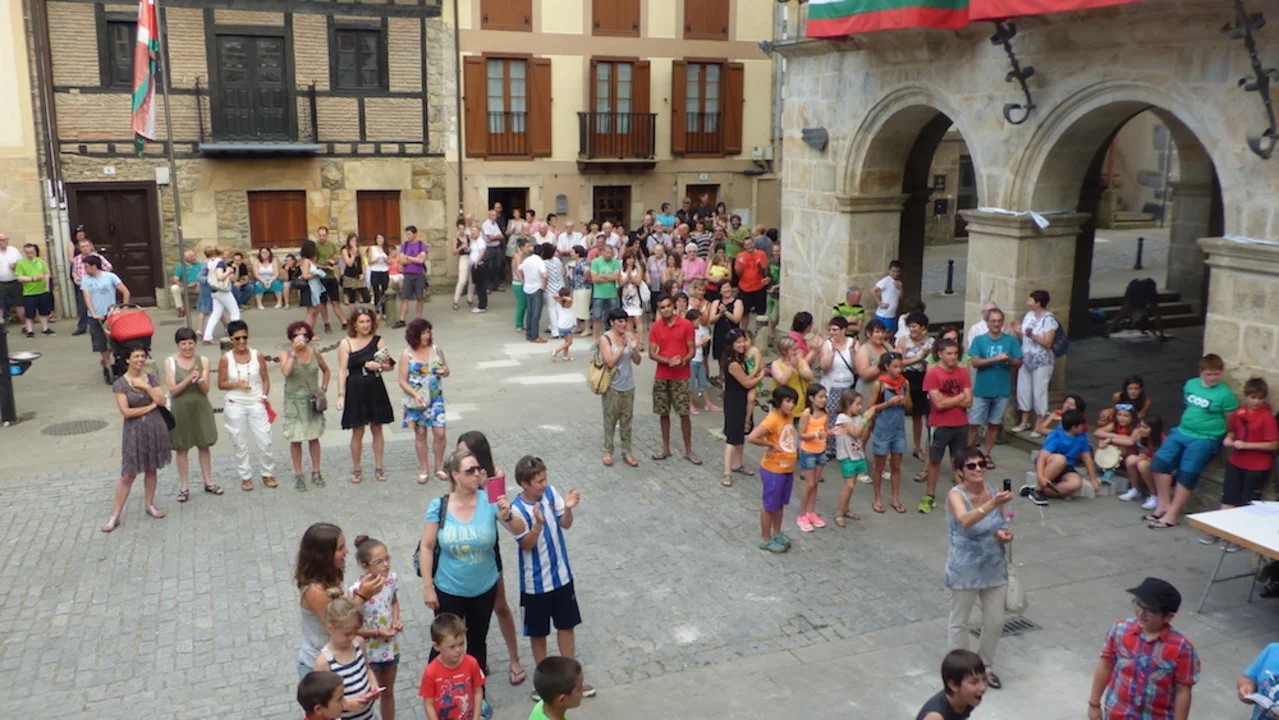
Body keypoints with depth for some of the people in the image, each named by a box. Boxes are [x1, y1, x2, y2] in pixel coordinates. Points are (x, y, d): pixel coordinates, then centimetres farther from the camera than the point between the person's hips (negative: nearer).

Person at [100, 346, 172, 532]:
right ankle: (115, 516, 7)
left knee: (151, 469, 13)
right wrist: (150, 406, -9)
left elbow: (162, 400, -7)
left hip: (155, 429, 3)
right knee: (127, 475, -2)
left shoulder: (151, 378, 4)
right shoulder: (120, 383, -8)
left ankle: (150, 505, 28)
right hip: (134, 431, -3)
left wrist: (146, 386, -14)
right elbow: (126, 412, -14)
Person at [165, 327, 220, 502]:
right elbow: (173, 391, -10)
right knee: (182, 449, 7)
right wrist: (188, 379, -24)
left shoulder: (203, 361, -2)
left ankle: (208, 482, 23)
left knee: (204, 446, 11)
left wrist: (199, 380, -25)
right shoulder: (170, 363, -6)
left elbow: (206, 389, -5)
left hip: (201, 409, 2)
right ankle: (184, 487, 16)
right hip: (180, 410, -1)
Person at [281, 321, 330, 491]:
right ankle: (298, 475, 13)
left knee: (313, 437, 9)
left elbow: (326, 371, 16)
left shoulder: (315, 354, 0)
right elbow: (285, 372, -27)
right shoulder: (286, 354, -7)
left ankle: (316, 473, 20)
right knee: (295, 440, 2)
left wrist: (324, 389, 5)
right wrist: (293, 352, -23)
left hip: (312, 401, 2)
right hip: (294, 402, -2)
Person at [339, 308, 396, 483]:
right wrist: (341, 395, -9)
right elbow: (342, 371, -5)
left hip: (375, 389, 2)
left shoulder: (378, 341, 2)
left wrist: (379, 366, -14)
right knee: (357, 432, 3)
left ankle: (378, 467, 22)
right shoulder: (345, 344, -4)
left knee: (377, 429, 10)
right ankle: (356, 469, 18)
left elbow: (390, 365, 8)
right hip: (355, 391, -2)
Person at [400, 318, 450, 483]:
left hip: (435, 399, 2)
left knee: (440, 433, -2)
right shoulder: (407, 355, -8)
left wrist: (444, 371, -12)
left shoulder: (436, 350, 0)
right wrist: (415, 395, -22)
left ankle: (439, 467, 17)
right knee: (420, 434, 8)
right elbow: (403, 381, -8)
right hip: (416, 400, -2)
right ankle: (424, 470, 22)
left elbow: (446, 371, 12)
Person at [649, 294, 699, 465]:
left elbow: (691, 351, -3)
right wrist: (668, 361, -19)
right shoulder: (655, 327, 1)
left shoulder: (686, 325, -5)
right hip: (661, 377, 2)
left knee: (684, 414, -1)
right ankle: (666, 448, 21)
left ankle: (688, 451, 8)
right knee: (664, 413, 9)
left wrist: (683, 361, -24)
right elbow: (652, 354, -2)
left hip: (681, 377, -2)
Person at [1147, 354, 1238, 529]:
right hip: (1182, 431, 6)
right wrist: (1189, 421, 13)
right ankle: (1164, 504, 4)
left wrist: (1226, 439, -10)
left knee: (1187, 473, -11)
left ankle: (1172, 515, -3)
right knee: (1160, 461, -7)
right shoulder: (1190, 384, 8)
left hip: (1204, 439, -6)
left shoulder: (1225, 394, -9)